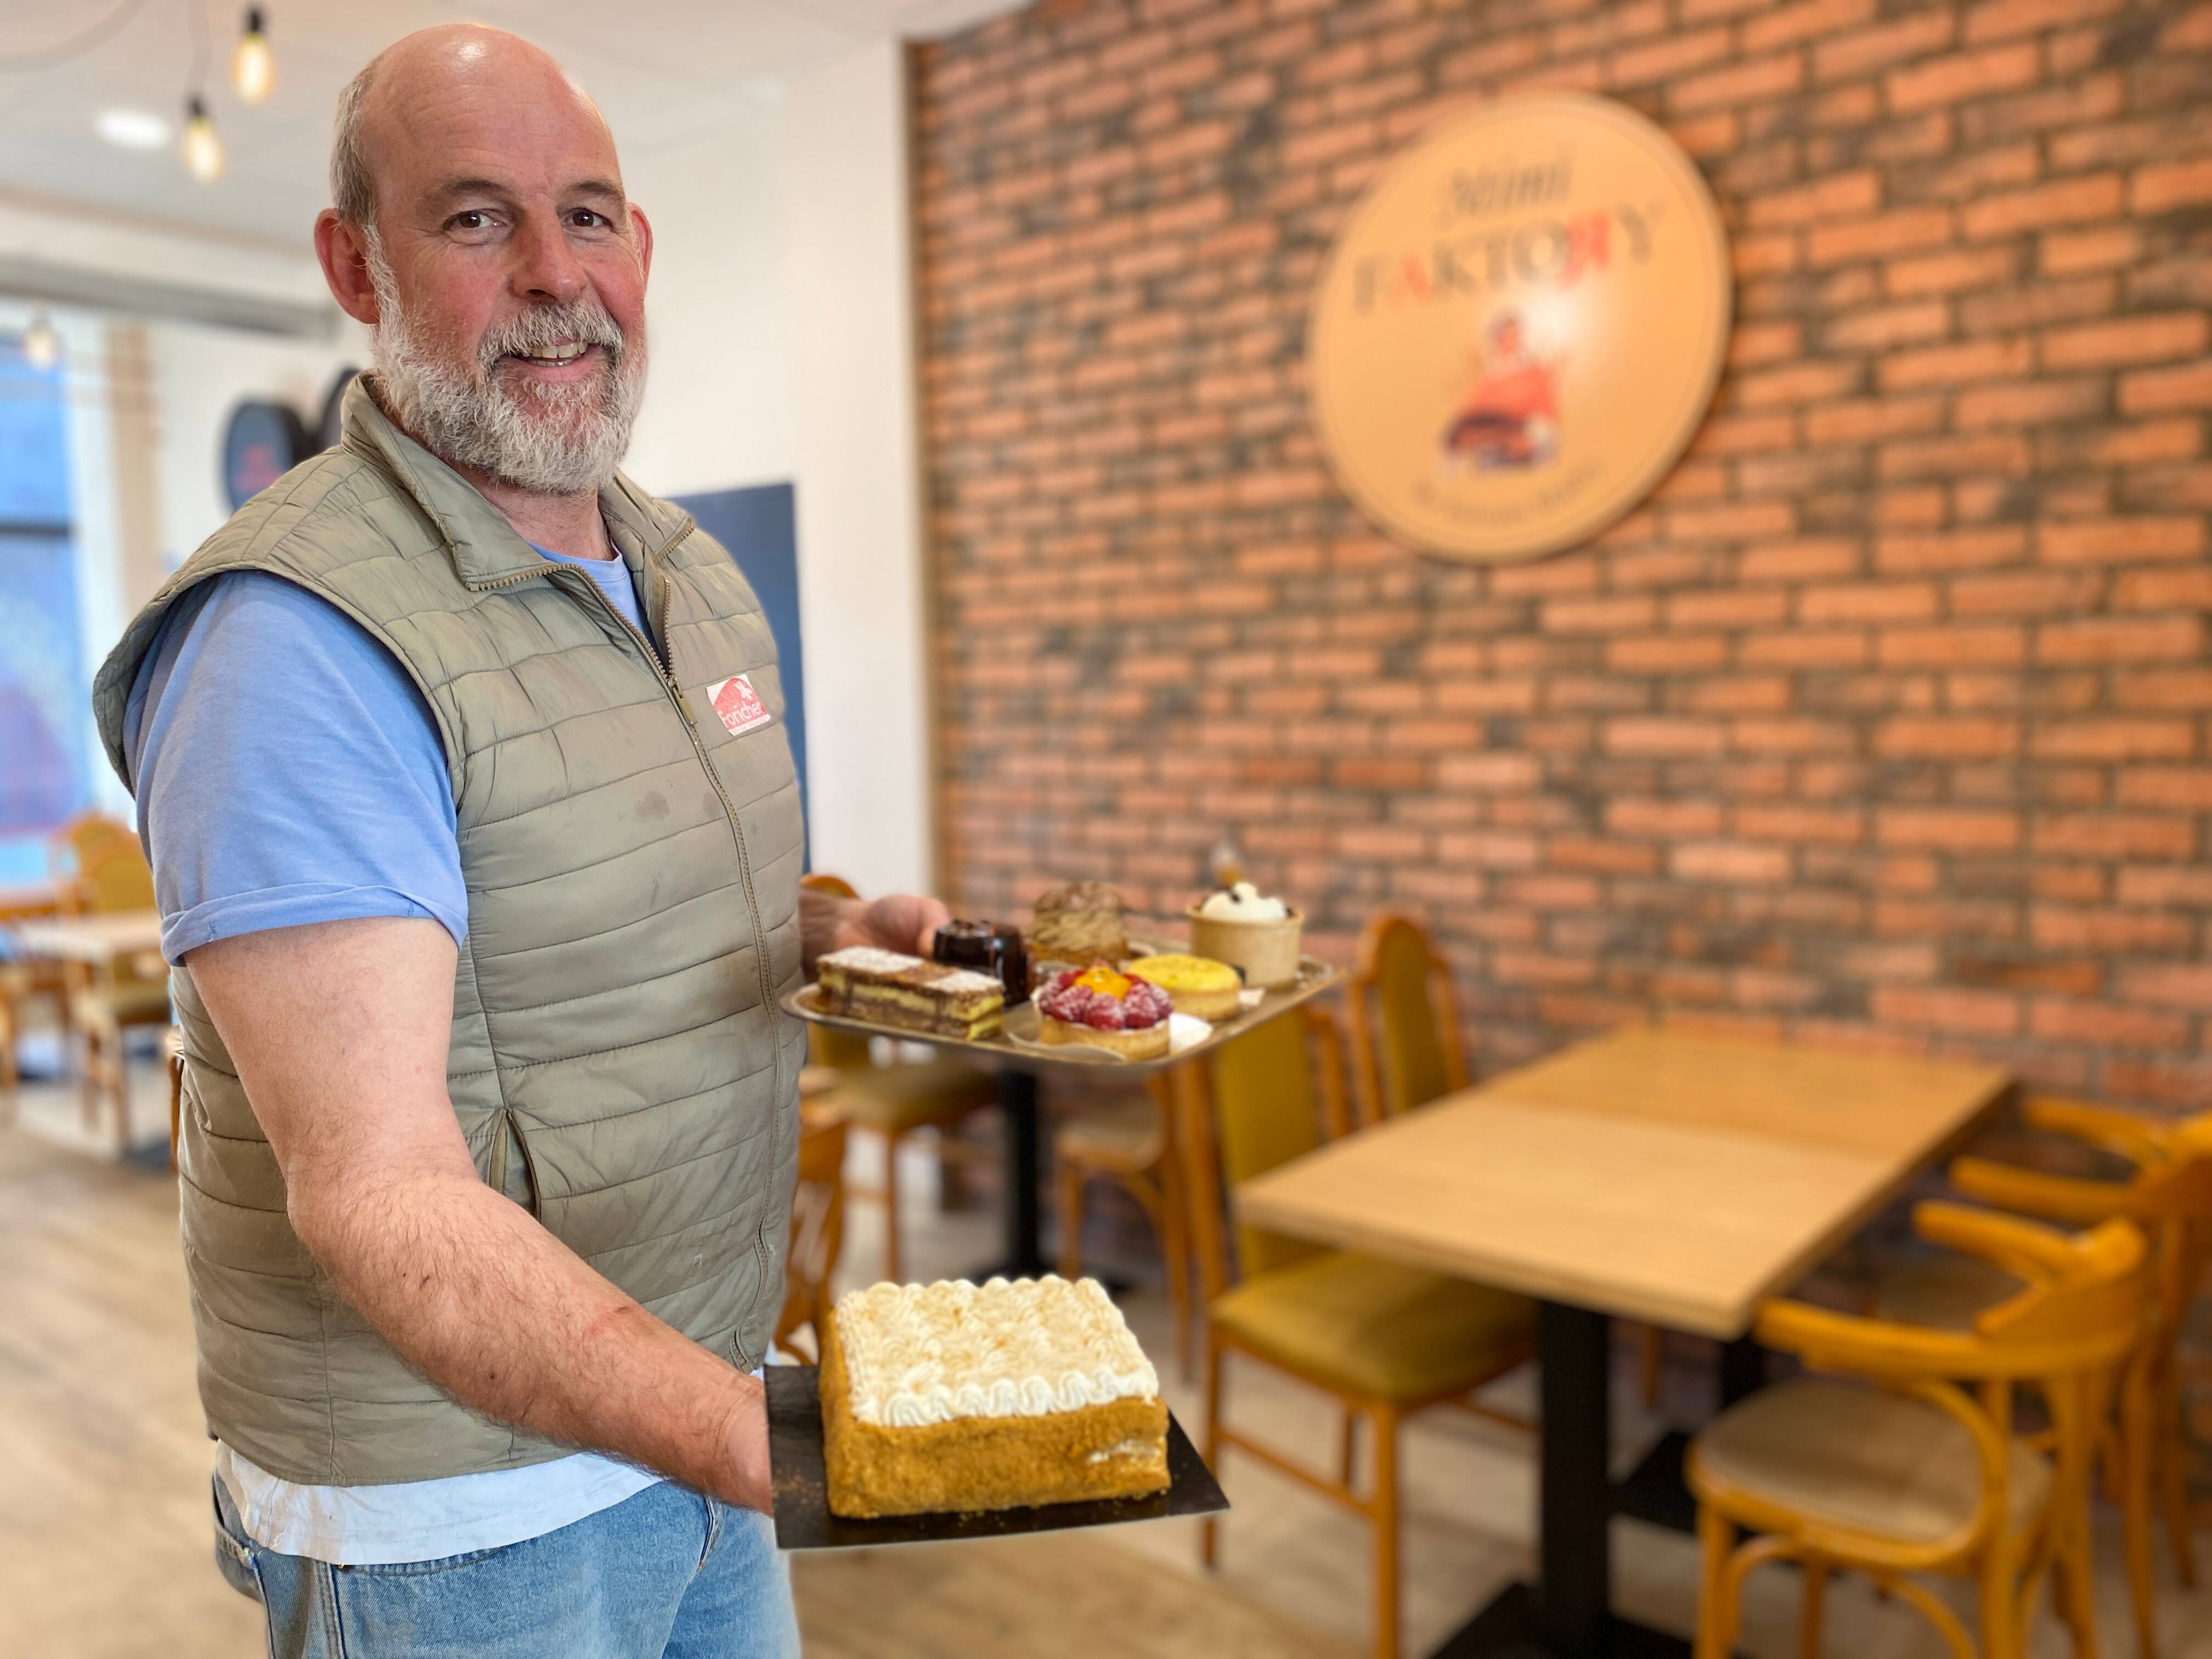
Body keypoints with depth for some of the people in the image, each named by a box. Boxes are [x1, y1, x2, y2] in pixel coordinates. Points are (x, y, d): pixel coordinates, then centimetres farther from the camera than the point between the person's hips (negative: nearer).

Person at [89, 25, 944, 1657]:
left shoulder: (698, 574, 4)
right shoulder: (300, 638, -22)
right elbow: (377, 1192, -27)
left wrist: (829, 931, -6)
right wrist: (747, 1435, -39)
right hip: (458, 1499, -6)